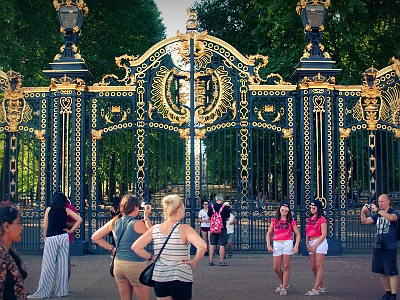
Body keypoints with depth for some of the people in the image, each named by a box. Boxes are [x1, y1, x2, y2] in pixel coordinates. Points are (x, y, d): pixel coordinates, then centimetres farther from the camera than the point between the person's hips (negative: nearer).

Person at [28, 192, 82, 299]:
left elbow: (45, 226, 6)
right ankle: (62, 291, 10)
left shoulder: (49, 209, 4)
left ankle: (43, 292, 0)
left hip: (51, 239, -2)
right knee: (63, 265, 6)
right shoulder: (66, 210, 6)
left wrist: (45, 237, 17)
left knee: (48, 266, -1)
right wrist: (71, 230, 5)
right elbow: (79, 219, 0)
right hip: (63, 237, 2)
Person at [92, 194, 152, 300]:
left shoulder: (114, 222, 2)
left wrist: (112, 248, 8)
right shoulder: (138, 224, -13)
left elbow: (95, 237, 8)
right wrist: (146, 217, 7)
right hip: (136, 265, -6)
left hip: (118, 264, 6)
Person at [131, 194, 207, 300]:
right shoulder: (184, 229, -16)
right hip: (180, 278, -4)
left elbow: (135, 247, -3)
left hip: (159, 278, 4)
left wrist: (152, 257, 5)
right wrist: (194, 261, -14)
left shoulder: (155, 229, -4)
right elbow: (202, 246, -29)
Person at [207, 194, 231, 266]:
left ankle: (211, 261, 13)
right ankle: (221, 262, 1)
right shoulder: (225, 207, -5)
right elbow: (227, 218, 1)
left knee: (212, 244, 11)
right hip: (222, 228, -3)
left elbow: (209, 217, 7)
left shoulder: (211, 207, 0)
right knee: (222, 245, 1)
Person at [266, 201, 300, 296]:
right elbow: (269, 233, 13)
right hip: (277, 244, 2)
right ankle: (284, 283, 28)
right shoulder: (274, 220, 10)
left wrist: (296, 246, -7)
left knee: (286, 266, -2)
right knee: (276, 268, 3)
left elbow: (297, 234, 5)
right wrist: (268, 245, 1)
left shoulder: (291, 221, 5)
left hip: (287, 244, -2)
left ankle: (284, 288, 7)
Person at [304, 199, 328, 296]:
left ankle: (316, 289, -9)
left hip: (320, 243, -8)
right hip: (311, 244, 8)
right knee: (313, 266, 7)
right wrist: (307, 244, 1)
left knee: (319, 266, -8)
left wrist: (315, 245, -13)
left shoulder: (322, 219, -6)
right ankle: (322, 287, 19)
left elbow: (324, 234, -11)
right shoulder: (309, 219, 16)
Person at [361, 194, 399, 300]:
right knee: (381, 272, 11)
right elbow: (364, 221, 3)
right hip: (378, 247, 6)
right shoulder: (377, 215, 13)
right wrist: (363, 213, -17)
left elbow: (391, 217, -26)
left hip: (390, 248, -6)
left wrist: (377, 210, -31)